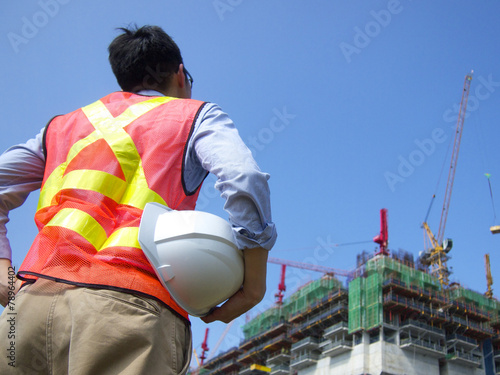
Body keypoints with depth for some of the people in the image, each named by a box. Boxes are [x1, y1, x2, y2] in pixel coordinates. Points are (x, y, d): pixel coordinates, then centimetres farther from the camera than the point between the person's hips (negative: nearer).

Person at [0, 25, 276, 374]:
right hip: (130, 305, -4)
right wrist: (254, 285, 2)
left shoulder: (63, 125, 31)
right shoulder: (197, 115, 18)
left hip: (34, 299, 5)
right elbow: (244, 179, -2)